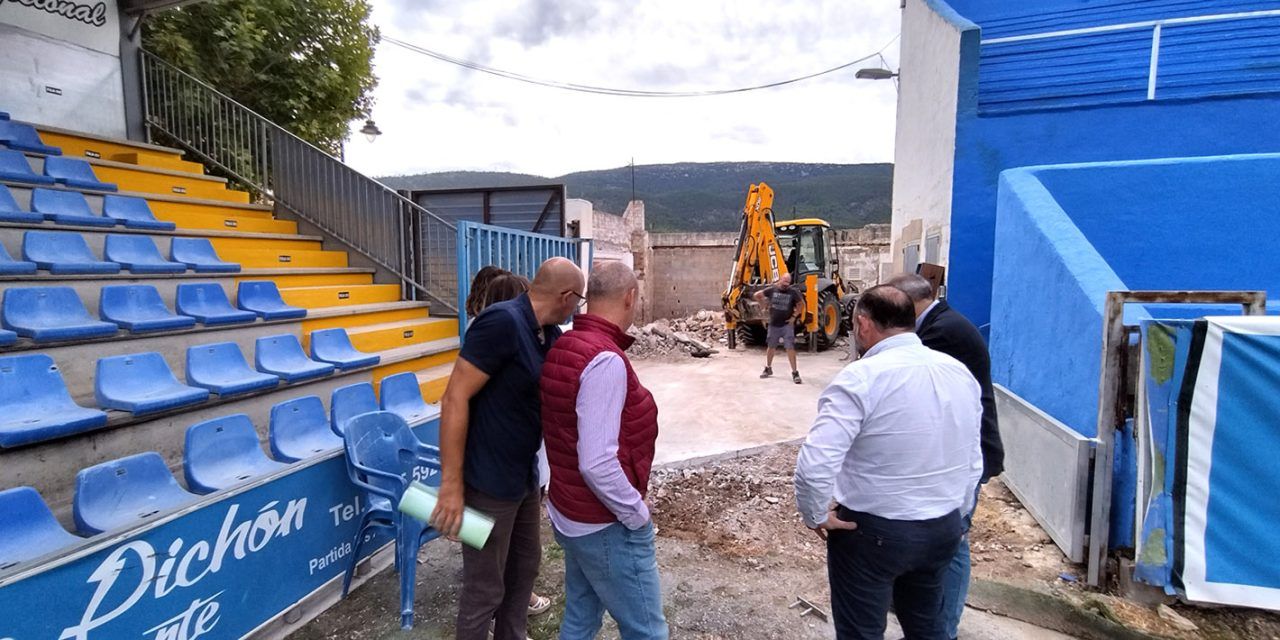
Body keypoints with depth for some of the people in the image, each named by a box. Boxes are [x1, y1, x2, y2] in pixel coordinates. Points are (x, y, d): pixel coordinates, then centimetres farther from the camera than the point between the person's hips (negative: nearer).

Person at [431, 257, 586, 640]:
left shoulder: (550, 334, 4)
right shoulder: (502, 322, -23)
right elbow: (455, 398, -24)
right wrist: (451, 485, -23)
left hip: (525, 475, 9)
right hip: (489, 482, -9)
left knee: (525, 563, 23)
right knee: (485, 587, 8)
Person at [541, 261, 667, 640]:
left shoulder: (562, 347, 2)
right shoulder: (605, 360, -26)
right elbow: (597, 464, -29)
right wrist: (637, 514, -15)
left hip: (569, 515, 8)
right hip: (608, 526, -8)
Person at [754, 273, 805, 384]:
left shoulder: (793, 292, -8)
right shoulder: (772, 290, -4)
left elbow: (801, 304, 2)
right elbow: (756, 295, 7)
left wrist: (794, 316, -4)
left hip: (787, 325, -2)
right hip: (773, 324, 3)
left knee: (790, 348, -10)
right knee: (770, 347, 15)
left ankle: (795, 373, -4)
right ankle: (768, 368, 34)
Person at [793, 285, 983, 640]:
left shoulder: (861, 378, -23)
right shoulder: (960, 372, 0)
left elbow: (814, 464, -30)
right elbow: (973, 461, 8)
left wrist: (815, 516, -13)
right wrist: (954, 511, 20)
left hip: (873, 532, -7)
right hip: (943, 529, 7)